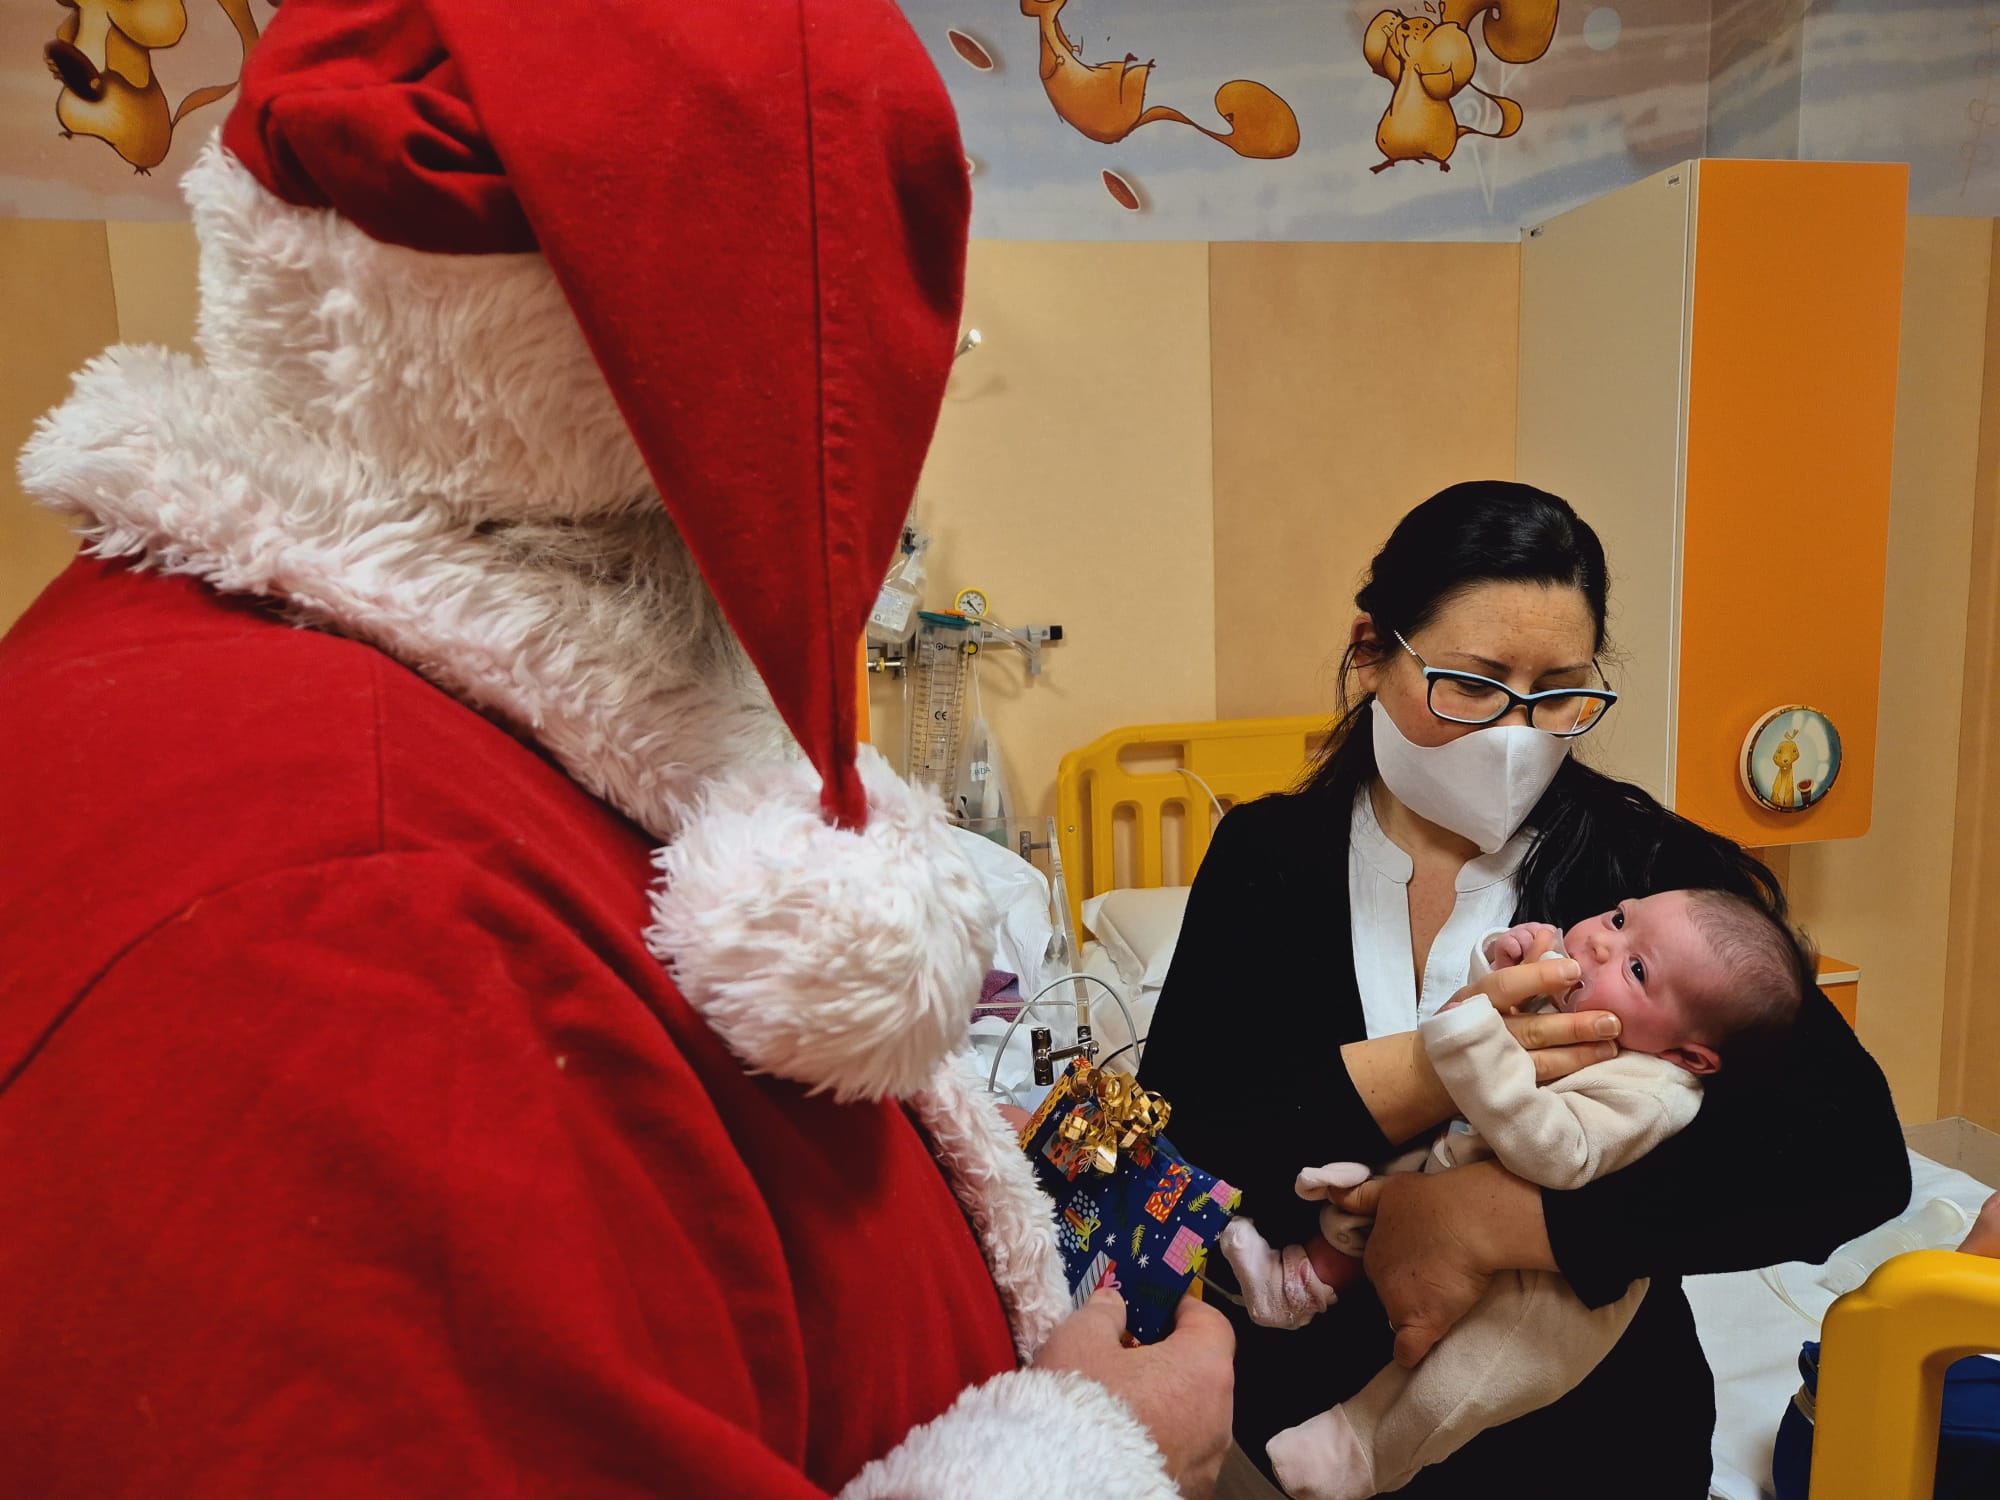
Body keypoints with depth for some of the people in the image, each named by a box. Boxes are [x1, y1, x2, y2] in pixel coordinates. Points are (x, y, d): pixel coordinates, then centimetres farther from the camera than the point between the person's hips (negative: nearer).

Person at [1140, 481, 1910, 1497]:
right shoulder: (1265, 859, -7)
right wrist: (1411, 1078, -28)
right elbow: (1161, 1146, -13)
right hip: (1303, 1405, 2)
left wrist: (1492, 1219, -24)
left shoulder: (1657, 868, -10)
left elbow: (1854, 1156, -18)